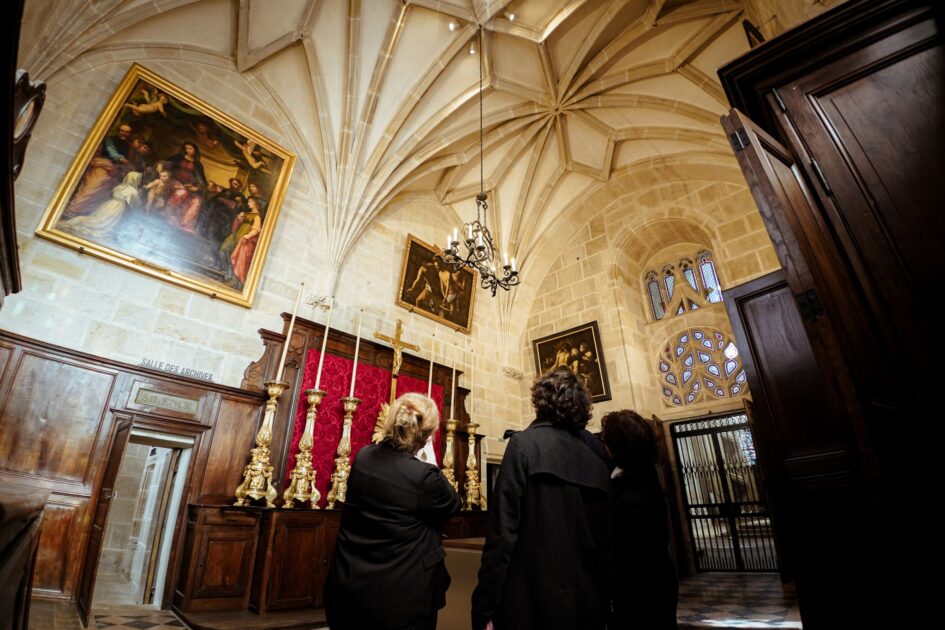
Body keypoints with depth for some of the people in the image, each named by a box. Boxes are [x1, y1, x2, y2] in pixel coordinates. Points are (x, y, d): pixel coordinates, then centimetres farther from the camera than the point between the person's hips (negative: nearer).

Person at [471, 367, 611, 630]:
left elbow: (502, 531, -15)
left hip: (531, 605, -5)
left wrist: (485, 609, -12)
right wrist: (601, 606, 18)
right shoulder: (597, 464, 6)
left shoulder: (524, 444, -9)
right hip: (587, 609, 5)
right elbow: (605, 545, 10)